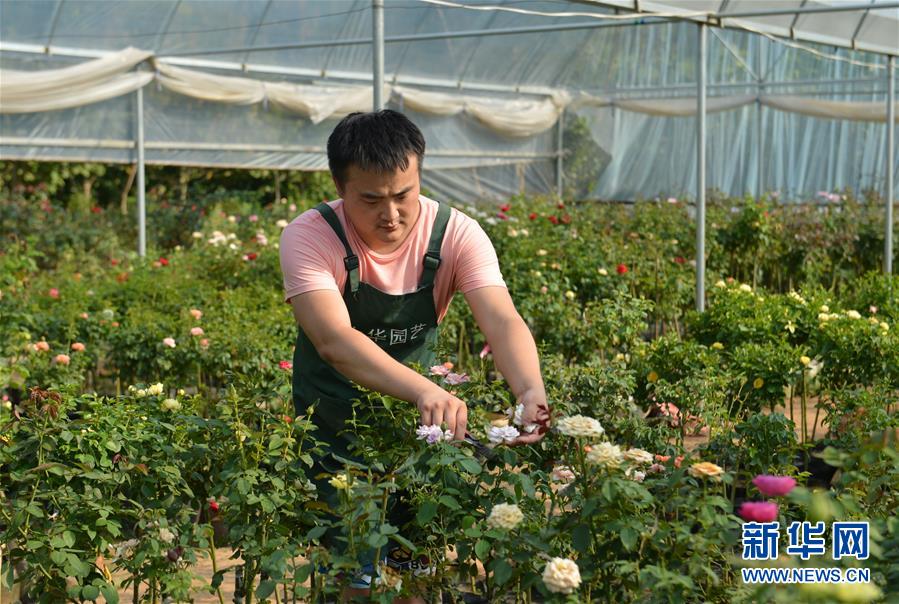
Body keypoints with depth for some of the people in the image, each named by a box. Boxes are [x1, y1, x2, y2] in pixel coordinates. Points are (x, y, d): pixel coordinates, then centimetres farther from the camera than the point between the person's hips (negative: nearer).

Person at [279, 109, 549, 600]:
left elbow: (502, 320, -27)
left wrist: (531, 392, -48)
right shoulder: (309, 237, -22)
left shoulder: (456, 234, -15)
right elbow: (334, 340, -36)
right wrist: (426, 391, -51)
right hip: (333, 423, -2)